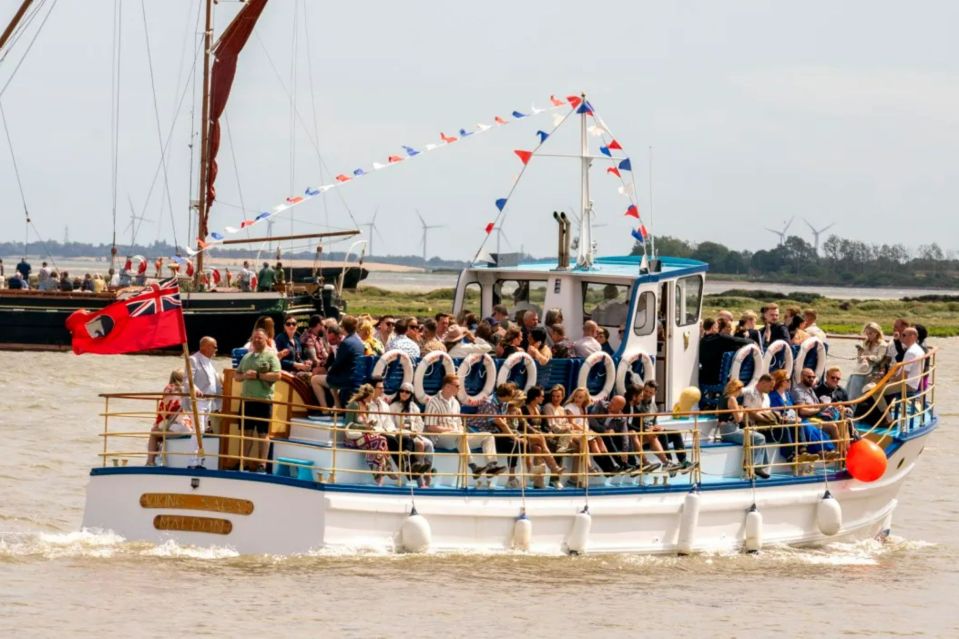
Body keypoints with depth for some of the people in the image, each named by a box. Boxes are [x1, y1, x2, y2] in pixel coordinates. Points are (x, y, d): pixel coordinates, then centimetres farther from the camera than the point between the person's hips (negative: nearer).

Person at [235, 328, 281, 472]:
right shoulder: (247, 357, 16)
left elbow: (277, 375, -13)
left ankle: (262, 464, 3)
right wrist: (245, 376, -4)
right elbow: (237, 375, 19)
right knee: (247, 432, 9)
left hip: (263, 400, -6)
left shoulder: (271, 356, -3)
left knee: (263, 433, 0)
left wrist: (258, 375, -17)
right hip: (247, 399, 6)